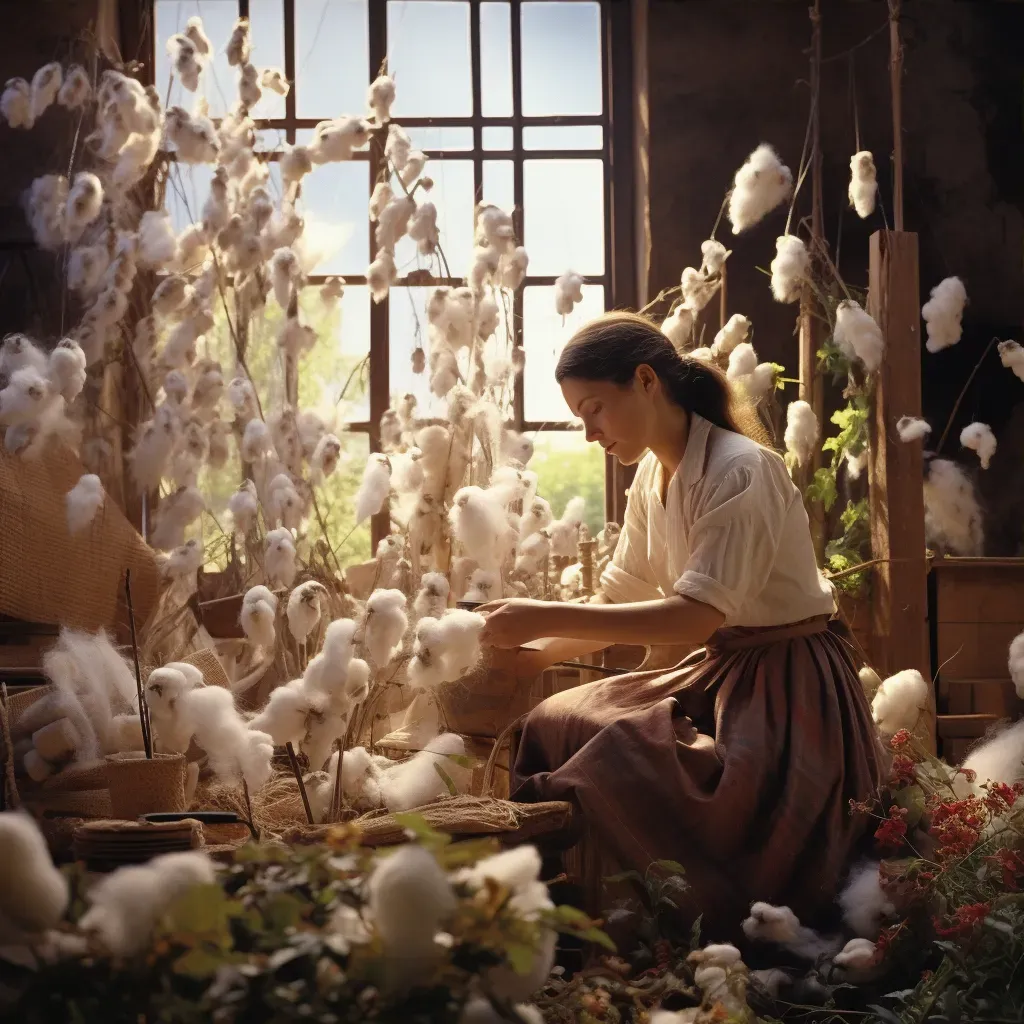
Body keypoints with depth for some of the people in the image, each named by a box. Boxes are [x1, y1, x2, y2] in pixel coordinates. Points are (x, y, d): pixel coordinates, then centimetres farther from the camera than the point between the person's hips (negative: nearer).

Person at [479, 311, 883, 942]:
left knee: (628, 757, -30)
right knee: (557, 722, -6)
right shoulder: (652, 477, 7)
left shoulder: (742, 470, -19)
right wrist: (528, 655, -6)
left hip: (790, 683, -9)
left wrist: (547, 618, -28)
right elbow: (619, 604, 10)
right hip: (718, 670, 9)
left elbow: (697, 615, -28)